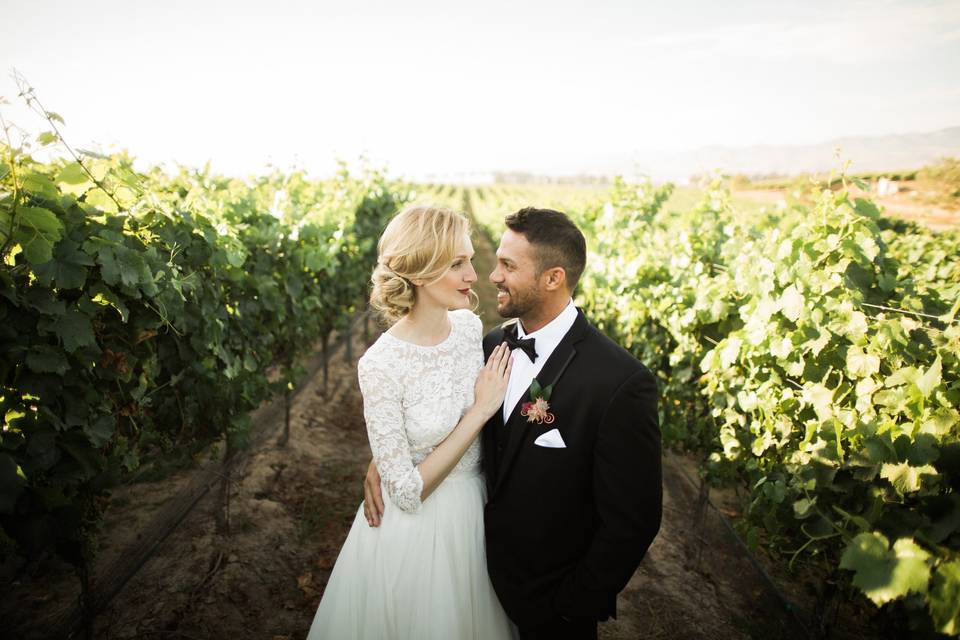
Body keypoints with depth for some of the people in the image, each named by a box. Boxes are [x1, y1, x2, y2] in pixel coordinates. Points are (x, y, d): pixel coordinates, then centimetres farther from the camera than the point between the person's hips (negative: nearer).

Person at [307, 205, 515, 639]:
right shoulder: (381, 364, -26)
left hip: (475, 513, 6)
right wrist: (480, 410, -24)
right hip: (414, 529, -5)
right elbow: (407, 492, -24)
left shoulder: (470, 326, -8)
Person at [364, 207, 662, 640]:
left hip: (551, 597, -5)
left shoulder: (621, 384, -27)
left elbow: (633, 520, -21)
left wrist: (576, 605, -12)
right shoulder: (494, 345, -6)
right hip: (489, 572, 6)